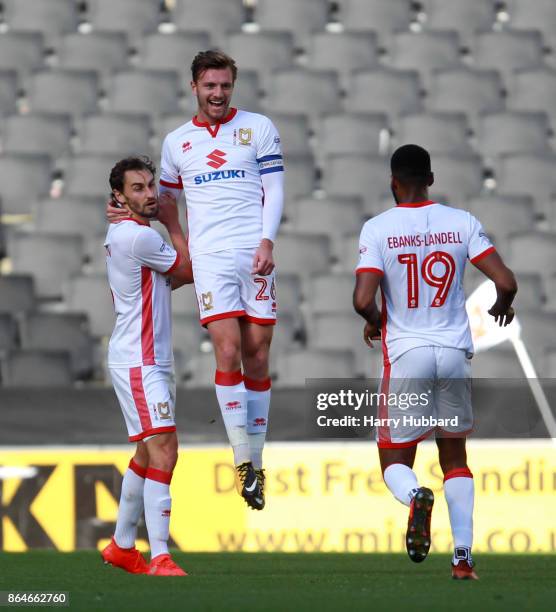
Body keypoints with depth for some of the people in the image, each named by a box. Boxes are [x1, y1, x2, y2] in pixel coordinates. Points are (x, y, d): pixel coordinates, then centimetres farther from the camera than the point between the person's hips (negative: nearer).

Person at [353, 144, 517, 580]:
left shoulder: (378, 229, -7)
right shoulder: (461, 223, 0)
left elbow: (363, 300, -16)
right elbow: (506, 282, -6)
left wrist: (375, 323, 7)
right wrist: (502, 308, 17)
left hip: (406, 353, -2)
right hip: (455, 353, 2)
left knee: (395, 461, 9)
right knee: (455, 457, 17)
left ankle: (415, 496, -26)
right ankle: (463, 556, 5)